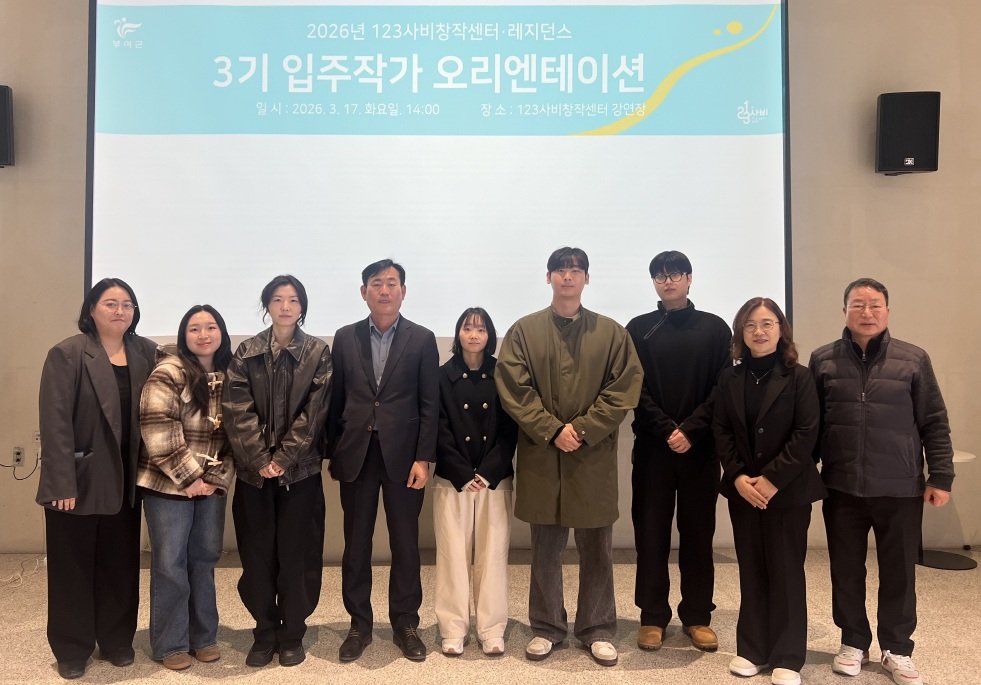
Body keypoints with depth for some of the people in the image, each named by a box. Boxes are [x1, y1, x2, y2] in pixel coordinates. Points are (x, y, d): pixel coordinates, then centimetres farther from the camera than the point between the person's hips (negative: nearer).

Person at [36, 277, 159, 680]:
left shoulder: (147, 353, 3)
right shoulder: (67, 354, -9)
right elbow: (55, 422, -14)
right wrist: (62, 483, -19)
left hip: (125, 480, 4)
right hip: (79, 479, -4)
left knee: (121, 564, 14)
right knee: (73, 567, 10)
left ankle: (117, 640, 30)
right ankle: (72, 649, 26)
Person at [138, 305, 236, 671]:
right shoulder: (169, 372, -11)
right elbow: (158, 428, -17)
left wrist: (219, 478, -4)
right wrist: (189, 477, -15)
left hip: (211, 485, 5)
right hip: (169, 484, -4)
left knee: (204, 559, 13)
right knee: (170, 563, 4)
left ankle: (203, 637, 27)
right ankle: (170, 644, 21)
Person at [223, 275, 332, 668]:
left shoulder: (318, 353, 0)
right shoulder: (246, 353, 4)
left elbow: (312, 413, -6)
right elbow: (238, 412, -3)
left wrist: (283, 459, -12)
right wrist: (260, 460, -13)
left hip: (300, 470, -1)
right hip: (254, 470, 2)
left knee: (297, 554, 4)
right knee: (257, 555, 7)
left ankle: (292, 634, 20)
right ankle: (265, 633, 23)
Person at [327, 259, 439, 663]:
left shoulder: (422, 339, 0)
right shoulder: (345, 338, 5)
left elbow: (430, 405, -2)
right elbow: (336, 400, 7)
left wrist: (423, 458, -8)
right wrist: (332, 453, 5)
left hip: (403, 454, -1)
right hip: (356, 454, 2)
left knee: (405, 543, 8)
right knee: (356, 543, 10)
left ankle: (405, 624, 24)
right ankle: (359, 624, 25)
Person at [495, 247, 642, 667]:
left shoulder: (612, 333, 5)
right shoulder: (523, 331, 3)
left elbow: (625, 388, -2)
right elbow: (513, 389, -4)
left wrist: (583, 429, -12)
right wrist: (552, 430, -13)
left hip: (595, 455, 0)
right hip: (540, 454, 0)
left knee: (596, 547, 9)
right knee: (545, 547, 10)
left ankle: (597, 629, 24)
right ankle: (546, 626, 25)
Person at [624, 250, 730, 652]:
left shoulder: (714, 328, 6)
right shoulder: (638, 329, 6)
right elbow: (635, 390, -1)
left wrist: (690, 430, -13)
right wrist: (666, 429, -13)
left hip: (700, 447, 0)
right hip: (652, 446, 0)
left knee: (698, 532, 7)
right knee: (651, 532, 4)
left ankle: (697, 616, 20)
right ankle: (653, 617, 15)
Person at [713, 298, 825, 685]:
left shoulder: (799, 377, -5)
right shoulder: (730, 379, 5)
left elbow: (806, 434, -11)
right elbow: (721, 432, 3)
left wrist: (772, 479, -16)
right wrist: (738, 477, -10)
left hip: (788, 489, -3)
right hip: (742, 489, 3)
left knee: (786, 570, 4)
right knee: (751, 569, 11)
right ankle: (752, 649, 23)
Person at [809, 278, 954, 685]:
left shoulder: (913, 359, 1)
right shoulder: (823, 360, 2)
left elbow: (934, 423, 3)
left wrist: (940, 477, 0)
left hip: (900, 488, -1)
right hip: (841, 487, 1)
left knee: (899, 572, 10)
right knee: (846, 571, 11)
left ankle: (897, 649, 28)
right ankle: (853, 643, 29)